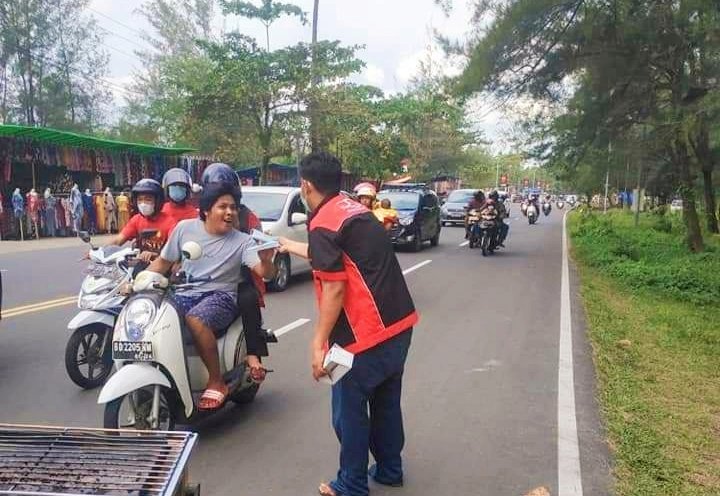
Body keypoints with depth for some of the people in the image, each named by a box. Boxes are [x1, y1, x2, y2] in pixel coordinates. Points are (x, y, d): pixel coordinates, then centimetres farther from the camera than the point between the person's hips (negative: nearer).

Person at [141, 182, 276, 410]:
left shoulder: (242, 241, -5)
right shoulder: (184, 228, 4)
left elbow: (265, 273, -16)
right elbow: (163, 262, 14)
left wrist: (266, 260, -39)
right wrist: (138, 281, 1)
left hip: (221, 296, -4)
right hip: (186, 294, 4)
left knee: (195, 319, -36)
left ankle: (217, 382, -19)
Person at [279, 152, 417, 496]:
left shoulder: (324, 223, -13)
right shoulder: (353, 209, 14)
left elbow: (334, 288, -18)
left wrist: (318, 343, -13)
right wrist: (291, 246, 43)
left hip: (366, 333, -9)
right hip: (399, 323, 9)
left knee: (349, 410, 8)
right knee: (386, 402, 22)